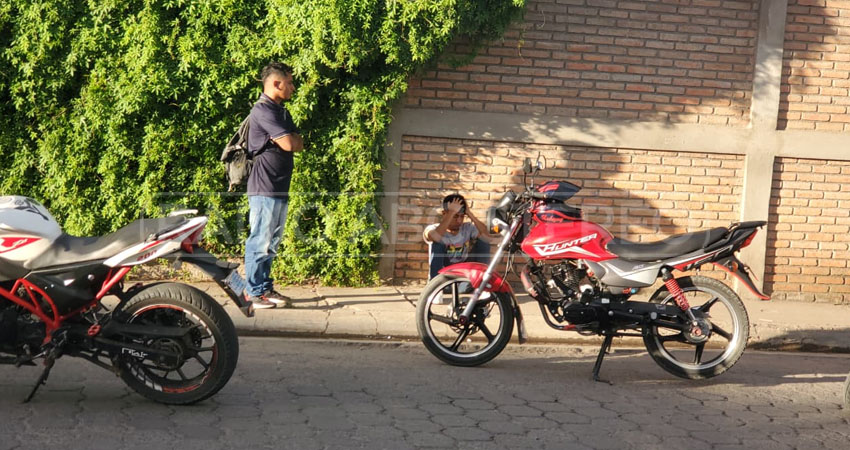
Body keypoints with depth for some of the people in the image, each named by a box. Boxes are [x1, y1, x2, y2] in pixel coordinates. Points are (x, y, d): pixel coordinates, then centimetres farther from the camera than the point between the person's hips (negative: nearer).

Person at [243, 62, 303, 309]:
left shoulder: (281, 112, 20)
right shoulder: (263, 110, -12)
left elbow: (299, 143, 17)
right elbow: (289, 144, -19)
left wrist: (290, 140, -3)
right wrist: (288, 140, 2)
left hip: (280, 187, 10)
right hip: (264, 188, -10)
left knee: (271, 242, 13)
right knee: (260, 240, -5)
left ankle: (265, 288, 19)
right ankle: (253, 291, 1)